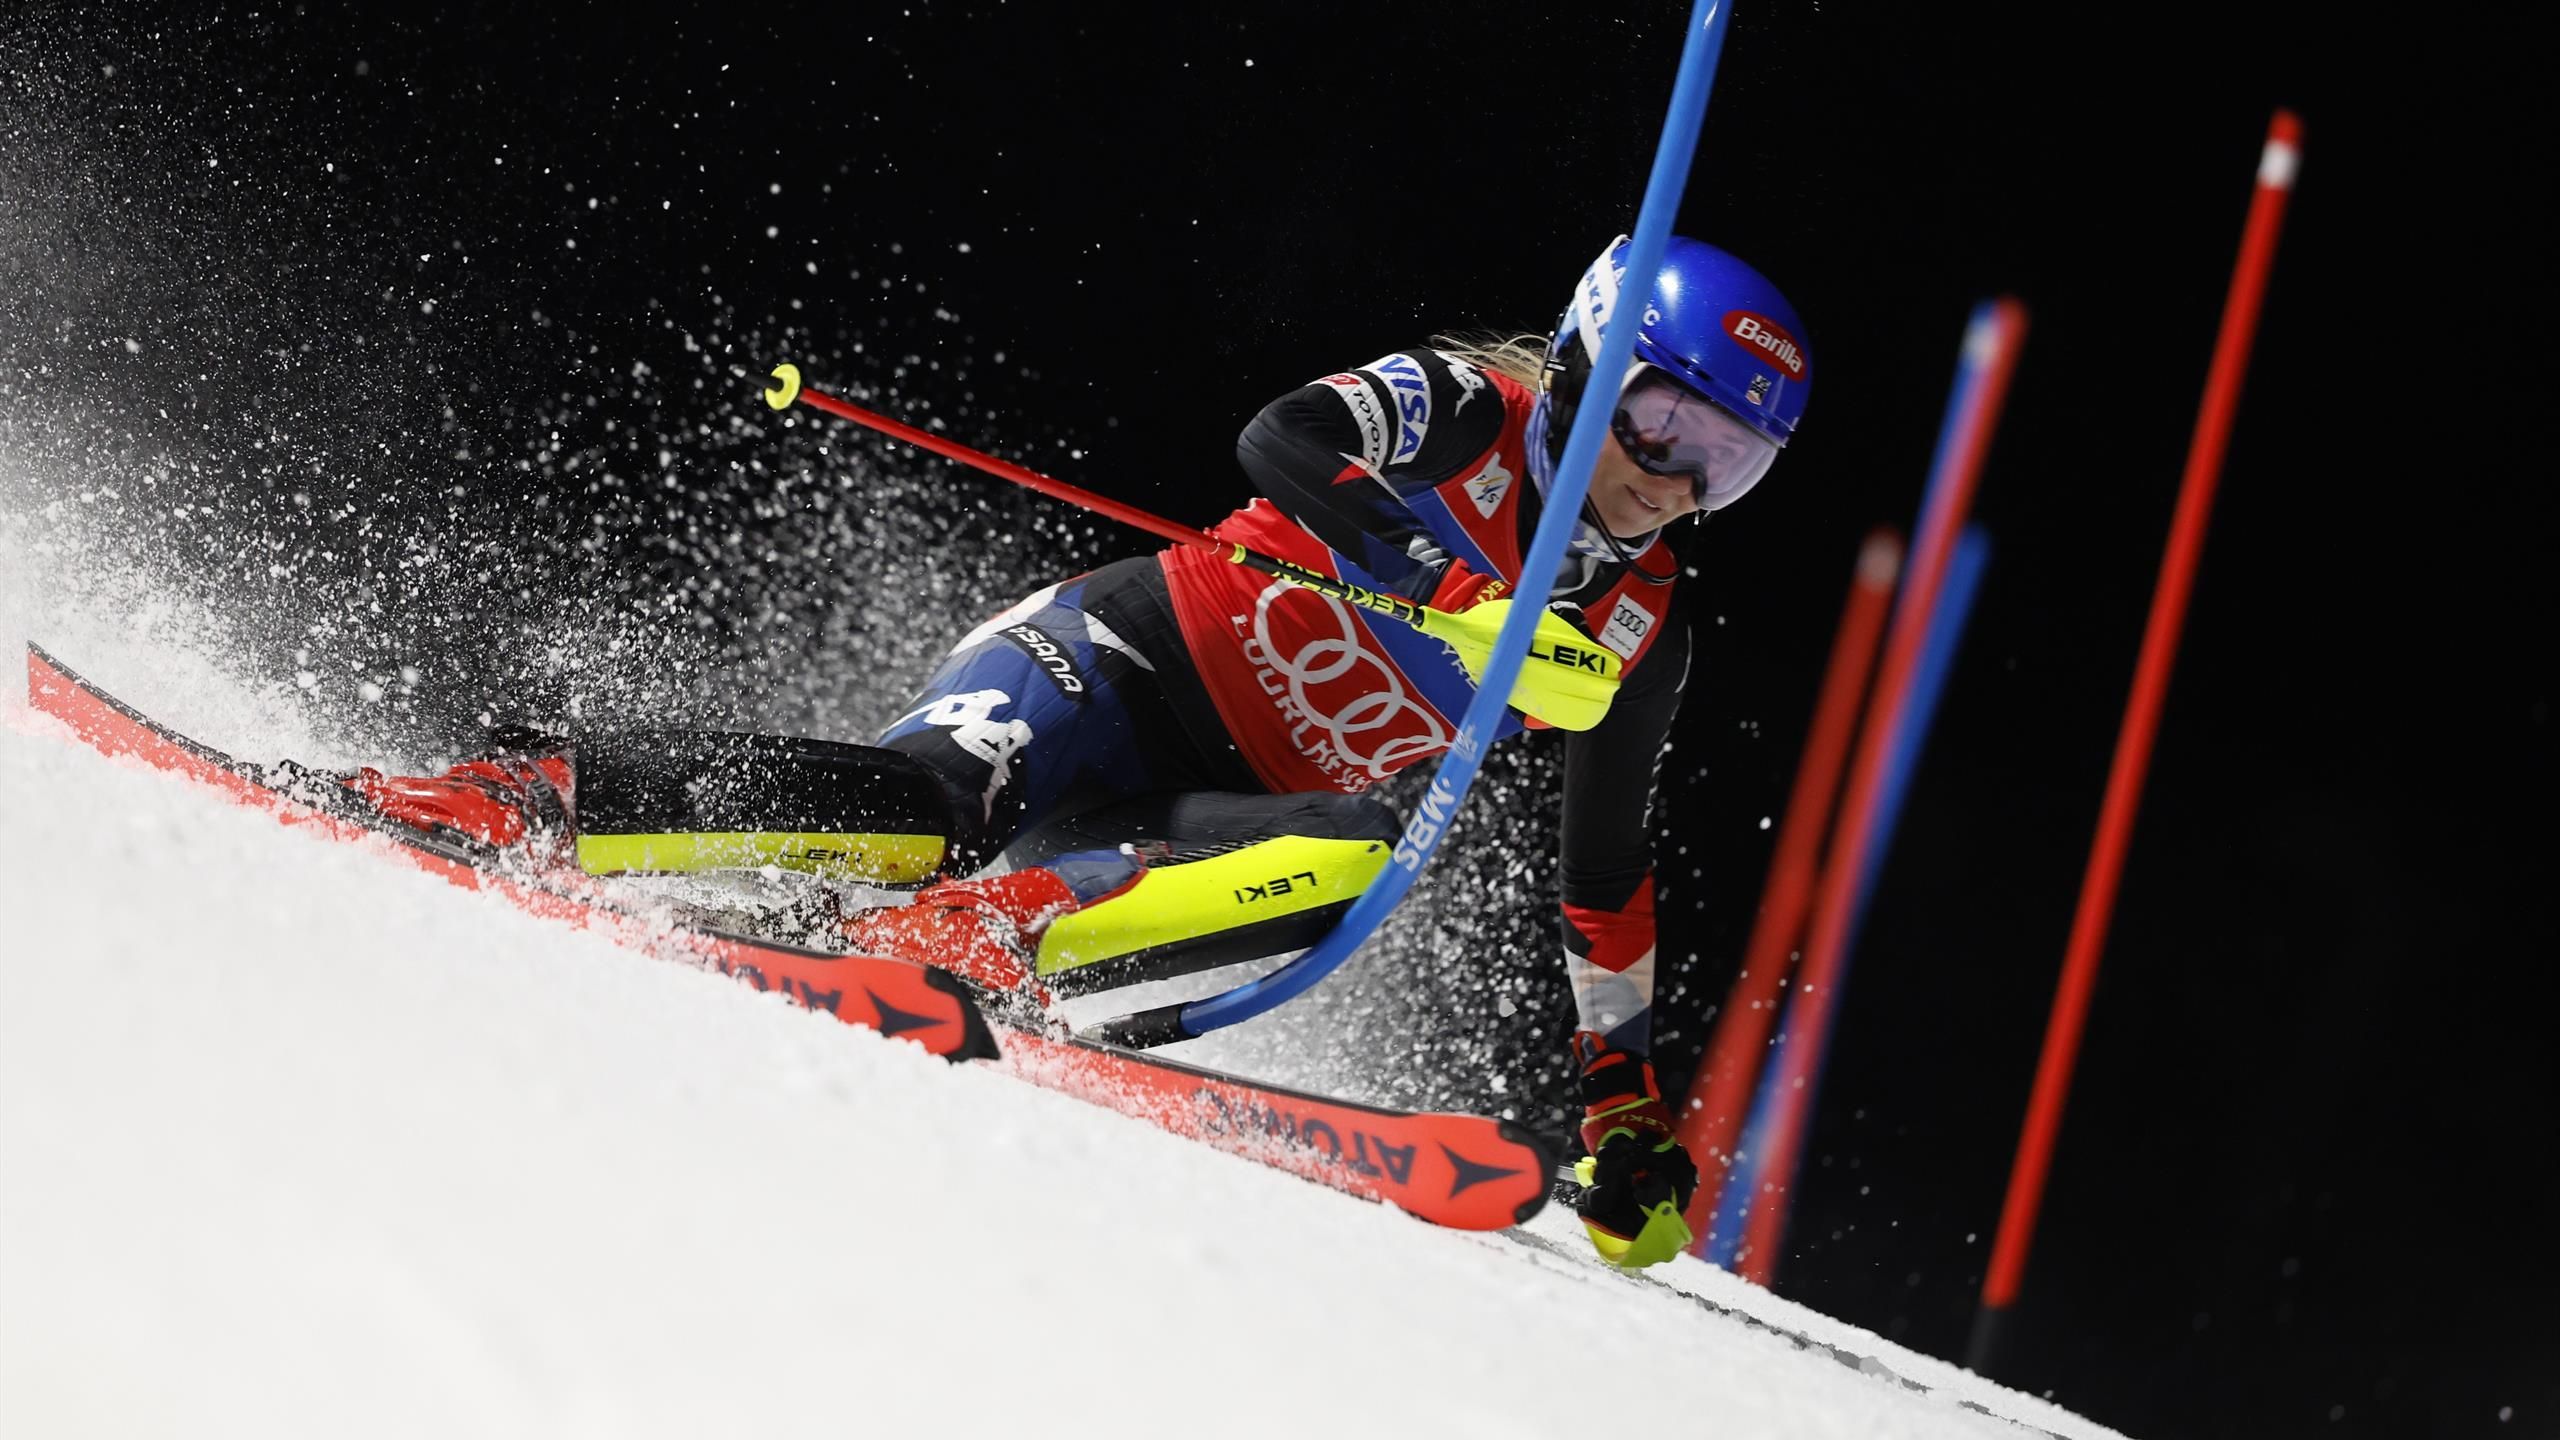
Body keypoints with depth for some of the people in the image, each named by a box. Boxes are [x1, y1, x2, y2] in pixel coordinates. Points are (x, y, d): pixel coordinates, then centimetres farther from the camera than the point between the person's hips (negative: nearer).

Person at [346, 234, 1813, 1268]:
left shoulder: (1643, 636, 8)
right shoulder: (1467, 403, -7)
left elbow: (1609, 867, 17)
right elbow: (1281, 441, -25)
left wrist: (1626, 1090, 15)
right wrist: (1445, 612, -35)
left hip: (1230, 806, 5)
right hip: (1122, 655, -4)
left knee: (1363, 862, -30)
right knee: (932, 801, -34)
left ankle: (991, 930, -43)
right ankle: (526, 804, -26)